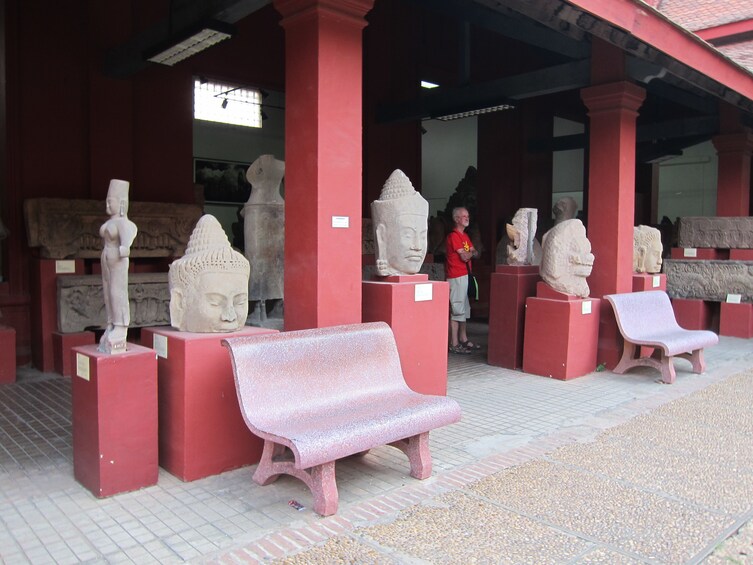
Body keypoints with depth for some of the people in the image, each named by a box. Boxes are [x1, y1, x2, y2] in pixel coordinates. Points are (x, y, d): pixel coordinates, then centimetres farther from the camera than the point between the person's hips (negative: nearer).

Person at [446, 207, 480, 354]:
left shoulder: (465, 236, 17)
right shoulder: (454, 236, -13)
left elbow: (476, 253, 13)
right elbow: (465, 257, -17)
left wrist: (469, 253, -8)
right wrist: (470, 253, 3)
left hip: (465, 275, 10)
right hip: (456, 276, -10)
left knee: (464, 308, 16)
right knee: (456, 310, -8)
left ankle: (463, 339, 27)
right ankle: (454, 344, -5)